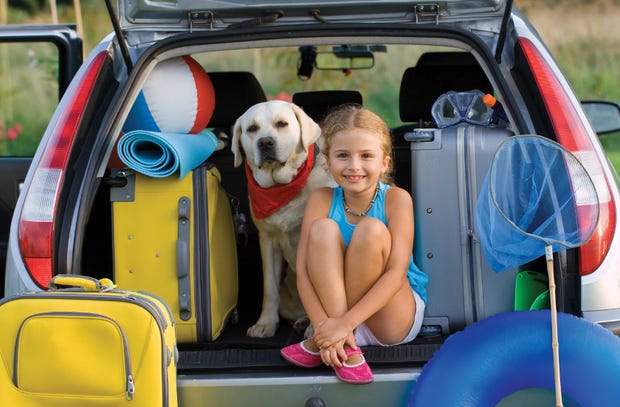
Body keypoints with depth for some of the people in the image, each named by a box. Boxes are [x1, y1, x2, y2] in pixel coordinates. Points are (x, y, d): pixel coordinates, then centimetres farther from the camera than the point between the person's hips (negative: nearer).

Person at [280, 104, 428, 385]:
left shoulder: (396, 199, -13)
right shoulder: (322, 200, -7)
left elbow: (396, 273, -22)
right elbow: (303, 270, -14)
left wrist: (344, 323, -32)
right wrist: (324, 325, -31)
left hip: (396, 319, -2)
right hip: (333, 306, 2)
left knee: (371, 229, -27)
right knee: (323, 228, -21)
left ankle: (321, 343, -18)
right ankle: (347, 350, -28)